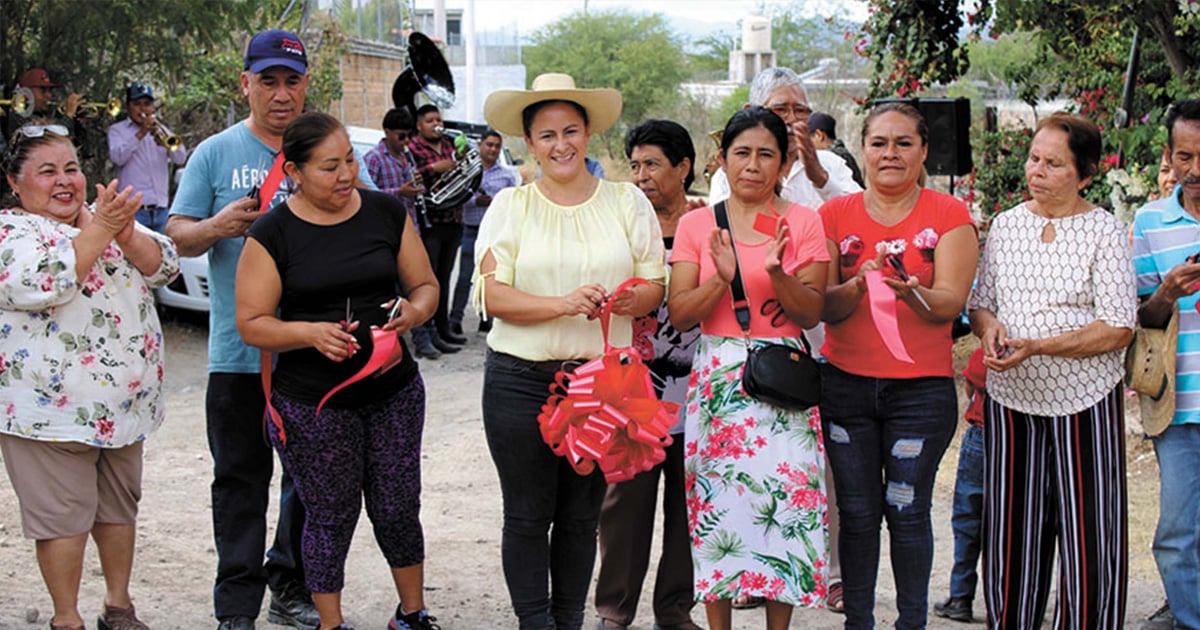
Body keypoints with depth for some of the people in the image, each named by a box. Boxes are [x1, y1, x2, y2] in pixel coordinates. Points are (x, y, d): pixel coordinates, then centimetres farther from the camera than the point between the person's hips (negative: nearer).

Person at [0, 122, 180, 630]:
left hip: (124, 400, 7)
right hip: (53, 407, -6)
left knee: (119, 506, 16)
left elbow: (164, 265, 2)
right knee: (63, 514, 0)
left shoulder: (99, 217, 12)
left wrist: (124, 233, -15)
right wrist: (99, 231, -25)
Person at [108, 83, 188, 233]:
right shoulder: (117, 130, 9)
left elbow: (181, 159, 4)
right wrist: (140, 134, -16)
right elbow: (117, 157, -10)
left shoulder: (160, 130, 19)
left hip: (160, 209, 4)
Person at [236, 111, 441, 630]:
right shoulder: (273, 233, -6)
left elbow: (425, 285, 9)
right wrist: (311, 332, -23)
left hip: (394, 391, 3)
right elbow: (251, 324, -6)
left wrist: (414, 311, -14)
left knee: (398, 510, 9)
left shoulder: (386, 213, 3)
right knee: (330, 518, 5)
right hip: (312, 403, -2)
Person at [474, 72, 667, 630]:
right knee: (527, 516, 2)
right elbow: (491, 293, -7)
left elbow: (655, 286, 5)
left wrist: (627, 300, -19)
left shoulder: (627, 200, 7)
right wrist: (565, 304, -21)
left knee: (581, 515, 11)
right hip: (520, 380, -1)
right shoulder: (510, 205, 2)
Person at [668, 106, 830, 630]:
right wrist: (722, 278, -16)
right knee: (716, 504, 0)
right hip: (717, 378, 1)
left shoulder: (803, 223, 5)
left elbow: (812, 314, 0)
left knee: (785, 500, -4)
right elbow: (678, 315, 0)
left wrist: (778, 274, -18)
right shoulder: (696, 224, 6)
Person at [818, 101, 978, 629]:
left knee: (907, 511, 0)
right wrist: (859, 285, -23)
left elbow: (951, 303, -9)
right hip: (845, 383, 2)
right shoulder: (835, 215, 5)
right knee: (857, 512, 5)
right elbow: (823, 307, -2)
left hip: (921, 387, -1)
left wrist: (912, 293, -31)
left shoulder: (949, 215, 0)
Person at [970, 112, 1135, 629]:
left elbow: (1118, 330, -11)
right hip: (1011, 397, 4)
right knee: (1012, 531, 7)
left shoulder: (1104, 231, -6)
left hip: (1084, 398, -3)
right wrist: (990, 328, -11)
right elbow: (980, 304, 12)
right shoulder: (1006, 224, 7)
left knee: (1089, 534, -1)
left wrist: (1037, 345, -21)